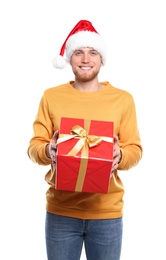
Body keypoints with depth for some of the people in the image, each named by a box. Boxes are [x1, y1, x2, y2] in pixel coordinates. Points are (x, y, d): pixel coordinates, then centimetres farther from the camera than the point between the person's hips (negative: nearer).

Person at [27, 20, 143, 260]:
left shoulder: (122, 98, 3)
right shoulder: (51, 96, 4)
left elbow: (135, 149, 3)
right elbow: (34, 145, 4)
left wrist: (120, 156, -19)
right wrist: (48, 151, -19)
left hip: (107, 211, 0)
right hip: (60, 209, 1)